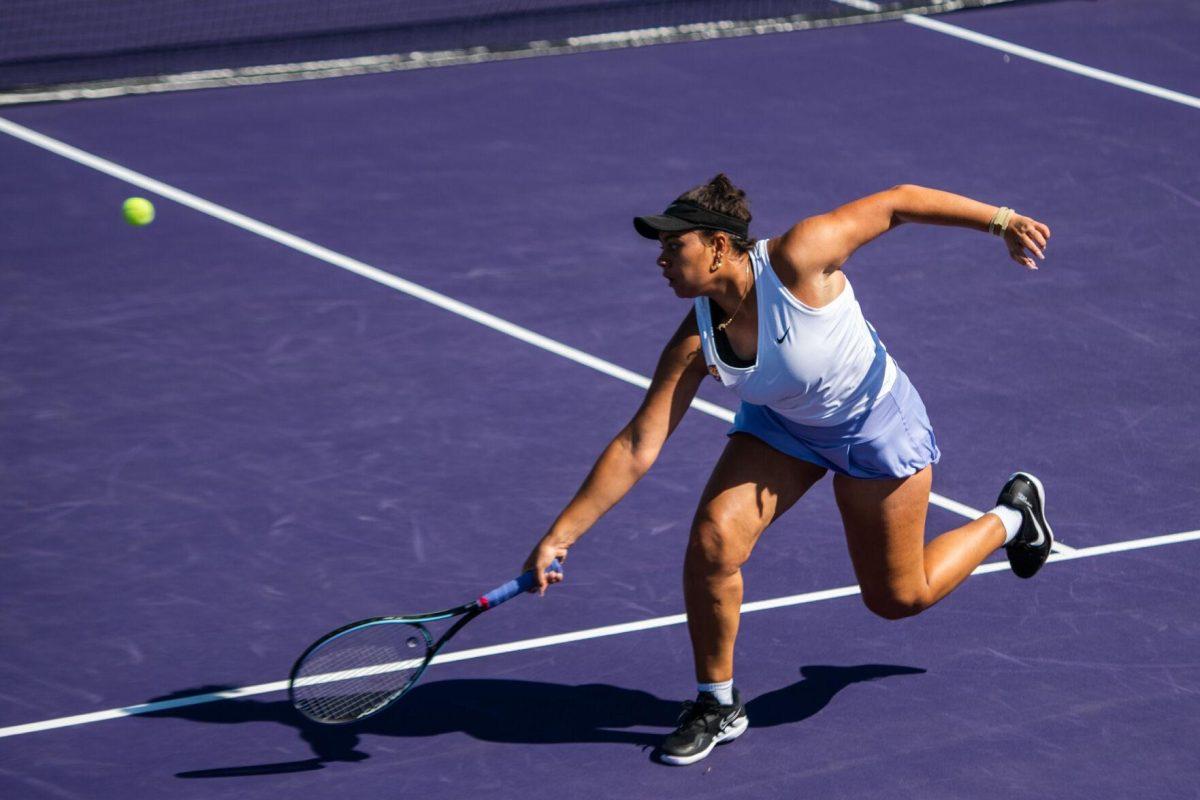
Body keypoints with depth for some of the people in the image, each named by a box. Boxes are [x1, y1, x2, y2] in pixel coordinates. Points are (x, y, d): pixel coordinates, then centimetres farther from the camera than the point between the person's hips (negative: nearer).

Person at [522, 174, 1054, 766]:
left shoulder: (797, 258, -35)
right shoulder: (694, 344, -22)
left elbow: (898, 202, -25)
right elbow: (636, 449, -19)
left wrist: (1002, 221, -25)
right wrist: (560, 535, -23)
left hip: (874, 423, -4)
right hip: (781, 426, 4)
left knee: (898, 597, 7)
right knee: (712, 538, -19)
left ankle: (1009, 517, 36)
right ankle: (718, 705, 2)